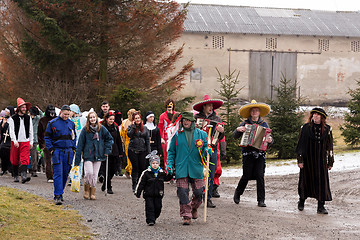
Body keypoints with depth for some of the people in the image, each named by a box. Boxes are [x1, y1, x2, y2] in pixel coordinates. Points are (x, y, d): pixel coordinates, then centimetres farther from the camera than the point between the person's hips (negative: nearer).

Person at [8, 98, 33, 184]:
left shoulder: (28, 118, 9)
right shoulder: (12, 118, -1)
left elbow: (31, 131, 13)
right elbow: (11, 131, -4)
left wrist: (31, 142, 9)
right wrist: (14, 141, -14)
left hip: (26, 142, 1)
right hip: (15, 142, -1)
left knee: (25, 159, -13)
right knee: (15, 160, 8)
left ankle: (24, 176, -23)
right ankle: (15, 176, 23)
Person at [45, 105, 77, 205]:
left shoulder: (71, 123, 11)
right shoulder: (52, 123, -1)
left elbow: (74, 137, 22)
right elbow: (47, 137, 3)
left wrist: (73, 148, 10)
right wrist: (50, 149, -7)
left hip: (68, 152, 4)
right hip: (57, 151, -4)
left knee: (65, 173, 7)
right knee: (58, 173, -12)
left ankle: (59, 193, 20)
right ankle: (57, 196, -14)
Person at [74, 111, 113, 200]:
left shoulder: (101, 129, 3)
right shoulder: (85, 130, -1)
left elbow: (109, 139, 14)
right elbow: (80, 144, 1)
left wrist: (107, 150, 2)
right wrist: (77, 159, -2)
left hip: (98, 155, 2)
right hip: (88, 155, -2)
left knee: (95, 175, 4)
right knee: (89, 173, -15)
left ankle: (92, 193, 13)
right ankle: (86, 189, 8)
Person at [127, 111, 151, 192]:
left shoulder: (144, 128, 12)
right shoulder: (131, 127, 5)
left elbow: (147, 140, 12)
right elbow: (129, 134, -16)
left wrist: (148, 151, 7)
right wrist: (134, 126, -12)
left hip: (142, 151, 2)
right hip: (133, 150, -2)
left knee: (143, 168, -1)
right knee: (135, 168, -2)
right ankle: (134, 185, 4)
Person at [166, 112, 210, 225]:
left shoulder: (200, 134, 8)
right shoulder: (177, 134, 8)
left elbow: (206, 146, 14)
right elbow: (171, 151, 12)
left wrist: (207, 150, -11)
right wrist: (170, 164, 1)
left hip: (196, 168, 1)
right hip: (181, 169, -1)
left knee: (198, 192, 2)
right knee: (183, 192, -8)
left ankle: (194, 208, 32)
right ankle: (186, 215, 0)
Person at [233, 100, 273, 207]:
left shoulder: (264, 124, 10)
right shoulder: (245, 124, 6)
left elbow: (269, 137, 9)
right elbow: (235, 136, 6)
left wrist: (270, 140, -14)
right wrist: (238, 130, -14)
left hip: (260, 153, 1)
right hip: (248, 153, -1)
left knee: (260, 176, -7)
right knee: (246, 176, 0)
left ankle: (261, 200, -2)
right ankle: (237, 193, 26)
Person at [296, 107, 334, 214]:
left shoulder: (327, 129, 2)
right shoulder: (305, 128, -2)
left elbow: (329, 147, 7)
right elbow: (300, 145, -1)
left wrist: (330, 162, 8)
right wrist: (300, 160, -5)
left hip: (321, 160, 1)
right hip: (308, 160, -1)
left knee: (322, 181, -5)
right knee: (305, 180, 8)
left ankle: (321, 206, 0)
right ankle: (302, 201, 29)